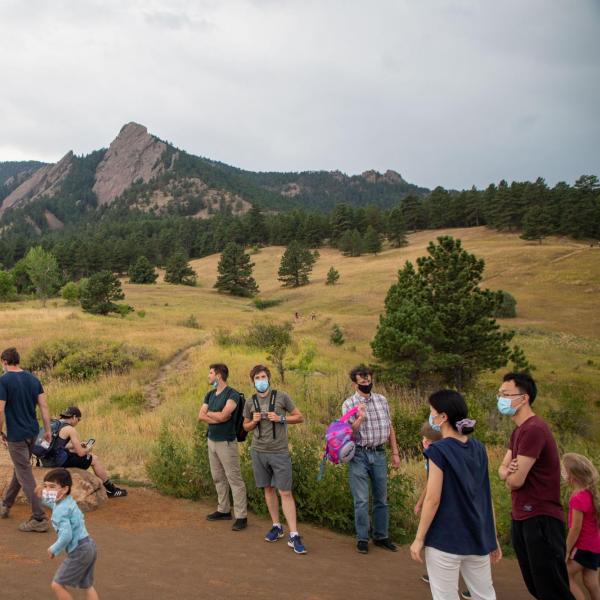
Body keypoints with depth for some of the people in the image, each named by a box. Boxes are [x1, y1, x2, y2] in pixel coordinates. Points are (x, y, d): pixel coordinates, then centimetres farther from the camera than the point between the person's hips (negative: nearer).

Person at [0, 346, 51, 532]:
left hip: (16, 436, -7)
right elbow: (44, 406, 3)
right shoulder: (33, 379, 4)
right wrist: (48, 430, 8)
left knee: (26, 477, -2)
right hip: (32, 432, 7)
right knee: (19, 470, 22)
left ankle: (40, 519, -1)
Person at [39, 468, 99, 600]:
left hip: (78, 551, -10)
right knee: (87, 585, 19)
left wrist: (54, 549, -11)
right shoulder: (69, 501, 8)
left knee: (57, 585, 2)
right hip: (89, 546, 10)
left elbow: (66, 535, -28)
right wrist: (44, 499, 23)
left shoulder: (60, 510, -19)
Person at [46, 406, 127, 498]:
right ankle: (112, 490, 16)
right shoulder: (70, 429, -13)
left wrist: (76, 445, 23)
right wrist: (88, 450, 10)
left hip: (48, 460, 9)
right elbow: (81, 453, -12)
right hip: (60, 461, -9)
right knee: (94, 459, 5)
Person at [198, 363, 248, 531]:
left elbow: (223, 415, -23)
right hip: (212, 441, 8)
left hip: (226, 442, -8)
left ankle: (241, 516, -2)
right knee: (218, 478, 14)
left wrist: (209, 413, -4)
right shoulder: (210, 395, 10)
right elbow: (200, 416, 1)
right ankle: (223, 510, 26)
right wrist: (218, 416, -14)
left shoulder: (232, 394, -13)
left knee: (234, 479, -5)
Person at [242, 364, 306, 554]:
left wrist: (280, 419, -14)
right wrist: (254, 421, -5)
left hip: (280, 452, -3)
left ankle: (294, 536, -3)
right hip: (259, 452, 3)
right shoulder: (250, 403, 5)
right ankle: (277, 526, 26)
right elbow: (246, 426, 17)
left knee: (285, 492, -5)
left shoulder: (281, 396, -3)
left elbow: (299, 417, 2)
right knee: (268, 489, 11)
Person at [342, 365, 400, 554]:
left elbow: (390, 427, 11)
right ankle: (362, 538, 15)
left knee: (381, 498, 12)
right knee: (361, 501, 1)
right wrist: (360, 418, -25)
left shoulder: (381, 400, 7)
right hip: (359, 455, -3)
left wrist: (395, 452, 9)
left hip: (379, 453, 3)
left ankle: (381, 536, 24)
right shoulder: (349, 404, -4)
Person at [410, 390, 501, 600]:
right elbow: (486, 497, 9)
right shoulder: (479, 449, 4)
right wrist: (493, 537, 15)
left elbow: (433, 500, -16)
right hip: (477, 537, 6)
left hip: (446, 538, -6)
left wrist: (419, 539, -8)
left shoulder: (439, 450, -15)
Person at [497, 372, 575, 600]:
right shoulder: (518, 430, 13)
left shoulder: (534, 429, -21)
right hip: (521, 518, 10)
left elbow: (516, 481, -23)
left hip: (540, 519, -10)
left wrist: (511, 478, 1)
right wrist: (507, 472, -12)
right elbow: (502, 469, 12)